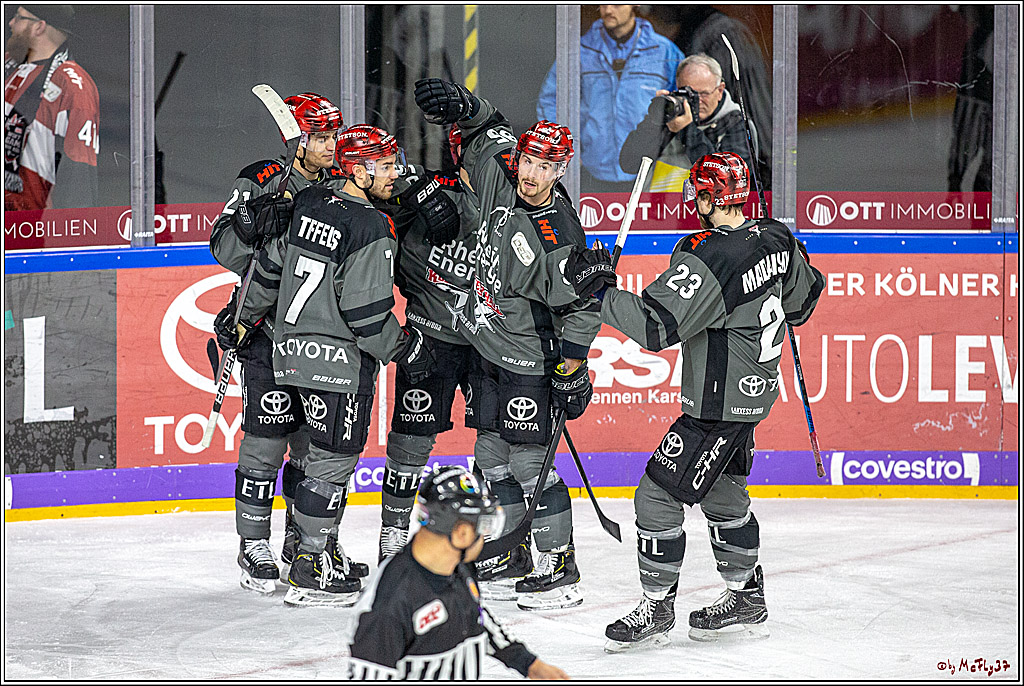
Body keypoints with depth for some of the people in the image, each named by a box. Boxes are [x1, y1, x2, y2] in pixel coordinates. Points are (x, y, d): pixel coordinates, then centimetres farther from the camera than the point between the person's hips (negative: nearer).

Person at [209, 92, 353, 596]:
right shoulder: (260, 184, -7)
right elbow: (224, 249, -14)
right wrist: (249, 225, -31)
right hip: (269, 325, -5)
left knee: (318, 441, 9)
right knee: (267, 439, -7)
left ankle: (305, 543, 22)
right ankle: (254, 547, 2)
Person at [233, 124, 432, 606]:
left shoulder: (307, 204, 5)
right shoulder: (371, 230, -19)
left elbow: (269, 266, 13)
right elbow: (366, 311, -20)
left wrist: (248, 318, 26)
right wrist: (405, 348, -6)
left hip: (294, 347, 8)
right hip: (339, 359, -8)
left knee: (329, 455, 20)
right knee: (333, 461, -2)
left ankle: (325, 551, 29)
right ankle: (309, 574, 0)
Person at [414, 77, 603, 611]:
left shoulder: (559, 238, -25)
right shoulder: (501, 180, -5)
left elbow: (581, 309, -20)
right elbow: (488, 129, 12)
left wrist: (571, 375, -19)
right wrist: (460, 105, -8)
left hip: (529, 361, -8)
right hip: (486, 347, 8)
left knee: (529, 462, -8)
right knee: (491, 455, 14)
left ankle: (561, 570, -1)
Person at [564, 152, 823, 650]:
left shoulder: (708, 258, -27)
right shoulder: (776, 240, 1)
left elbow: (657, 325, -30)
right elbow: (804, 295, 20)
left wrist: (600, 290, -22)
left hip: (719, 405, -10)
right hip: (754, 391, 10)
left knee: (658, 494, -2)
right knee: (723, 493, 23)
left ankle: (657, 608, 7)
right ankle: (746, 601, 32)